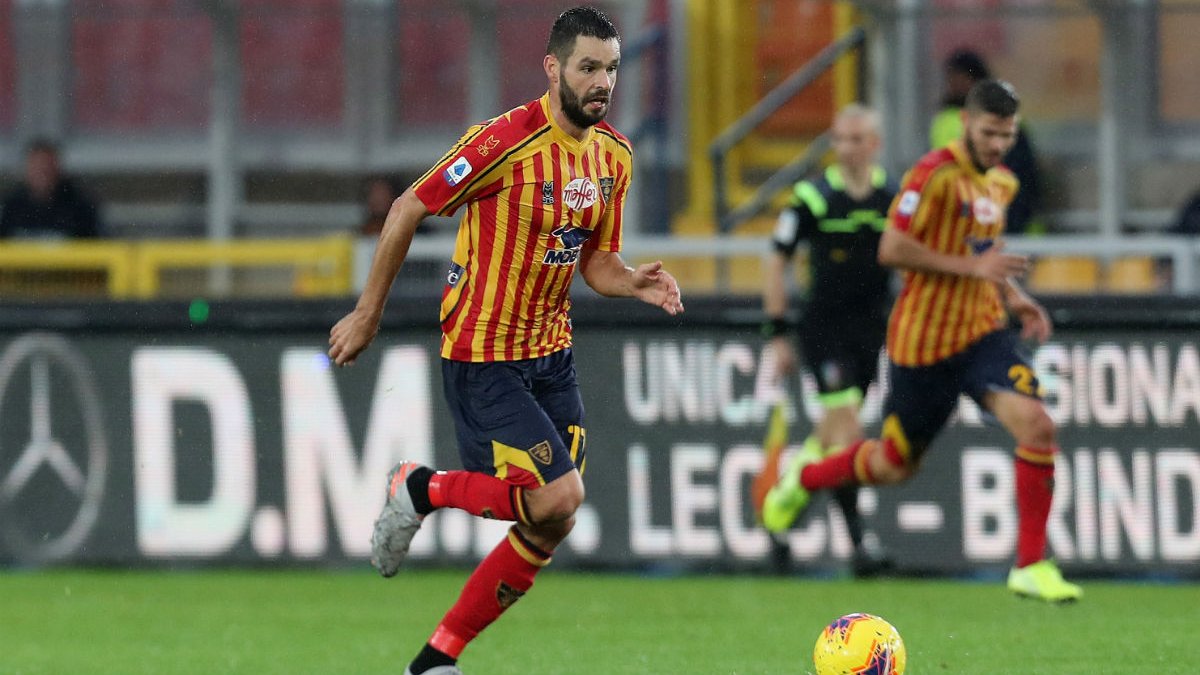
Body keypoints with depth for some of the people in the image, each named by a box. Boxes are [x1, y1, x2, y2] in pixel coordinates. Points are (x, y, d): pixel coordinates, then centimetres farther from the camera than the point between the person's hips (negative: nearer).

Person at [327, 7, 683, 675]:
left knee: (550, 527, 2)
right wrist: (368, 314, -7)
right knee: (558, 498, -20)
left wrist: (634, 283, -10)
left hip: (551, 354, 7)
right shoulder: (507, 142, -19)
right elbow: (408, 210, -11)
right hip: (483, 359, -7)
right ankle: (422, 489, 6)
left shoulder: (614, 155, 4)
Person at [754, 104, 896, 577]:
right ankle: (858, 543, -13)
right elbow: (778, 263, -1)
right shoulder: (811, 198, -7)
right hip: (824, 328, -4)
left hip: (872, 327, 4)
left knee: (831, 434, 10)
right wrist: (778, 334, -4)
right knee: (846, 431, -13)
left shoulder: (896, 198, 1)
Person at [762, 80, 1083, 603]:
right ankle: (804, 477, 42)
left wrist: (1013, 296, 9)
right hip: (924, 340, -5)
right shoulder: (934, 175, -16)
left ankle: (1031, 567, -10)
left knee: (1037, 425, -18)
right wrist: (973, 267, -24)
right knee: (895, 464, 9)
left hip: (983, 332, 5)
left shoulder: (1002, 183, 10)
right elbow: (892, 249, -22)